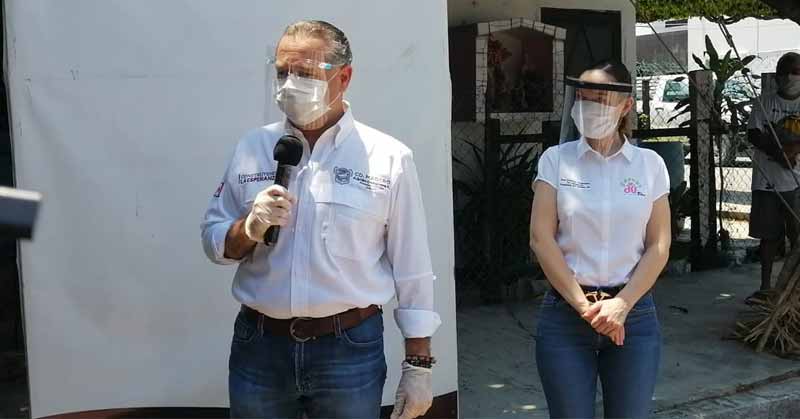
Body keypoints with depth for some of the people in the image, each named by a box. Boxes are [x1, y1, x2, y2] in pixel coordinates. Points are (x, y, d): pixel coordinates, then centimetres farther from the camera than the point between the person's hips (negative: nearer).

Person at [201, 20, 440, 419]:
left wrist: (418, 366, -2)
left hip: (350, 349, -2)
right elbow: (213, 241, 7)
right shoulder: (251, 149, 3)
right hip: (258, 347, 3)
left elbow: (412, 271, -3)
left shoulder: (389, 158, -5)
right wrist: (248, 228, -14)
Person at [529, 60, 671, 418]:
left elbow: (659, 247, 1)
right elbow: (541, 238, -7)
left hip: (634, 314, 1)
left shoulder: (650, 164, 3)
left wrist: (622, 305, -11)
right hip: (565, 313, -1)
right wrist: (584, 305, -11)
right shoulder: (556, 160, 0)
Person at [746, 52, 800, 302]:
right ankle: (766, 286, 19)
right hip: (767, 180, 1)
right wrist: (778, 153, -17)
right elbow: (753, 134, -4)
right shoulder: (765, 102, 5)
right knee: (769, 235, 9)